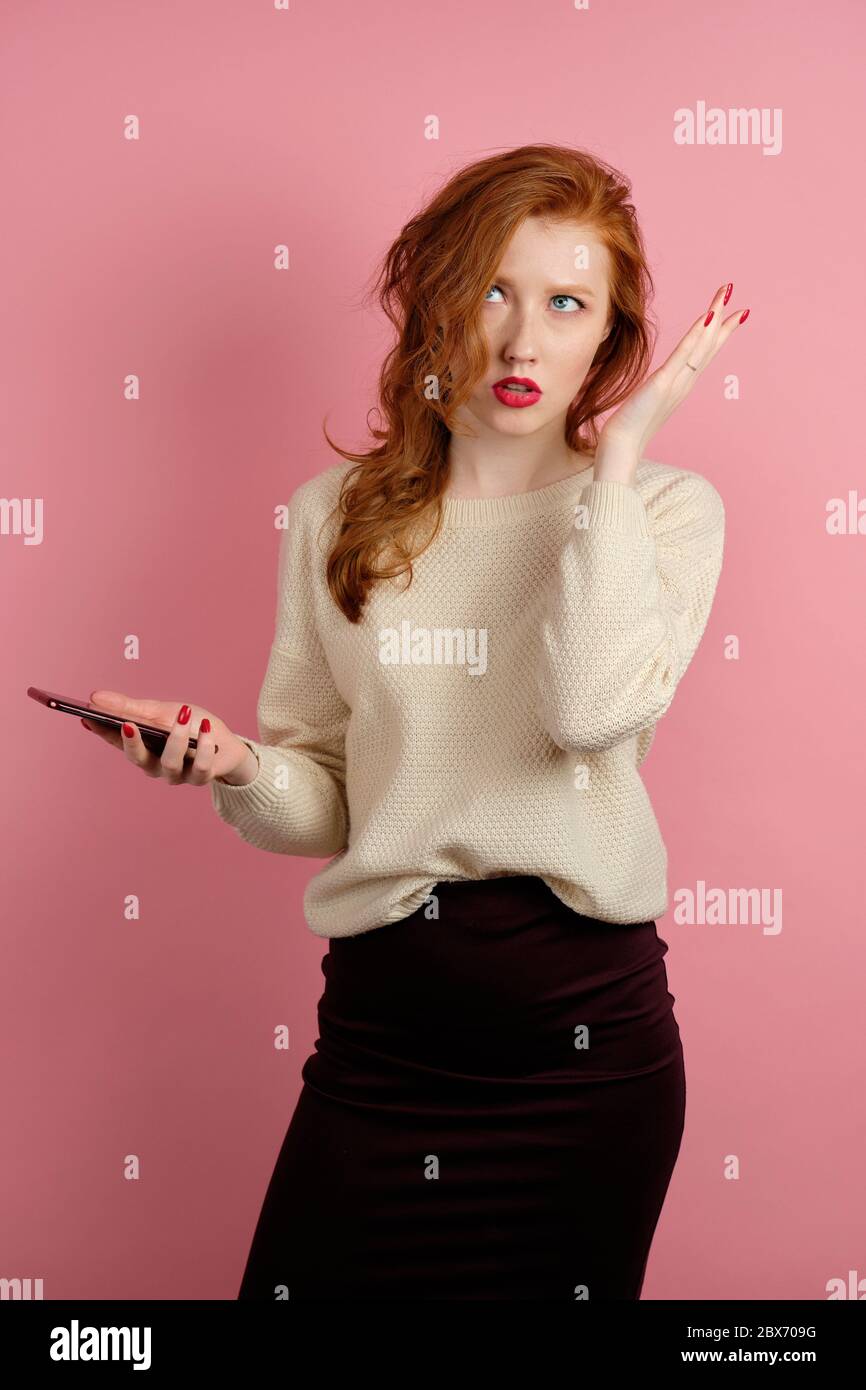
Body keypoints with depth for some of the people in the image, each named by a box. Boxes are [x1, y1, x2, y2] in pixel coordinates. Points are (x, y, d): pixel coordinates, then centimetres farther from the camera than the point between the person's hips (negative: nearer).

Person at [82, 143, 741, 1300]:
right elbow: (321, 803, 7)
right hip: (382, 1010, 2)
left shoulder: (664, 510, -1)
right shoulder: (337, 514, 5)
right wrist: (237, 768, -15)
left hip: (583, 1020, -1)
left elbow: (593, 707, -22)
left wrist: (619, 454, -14)